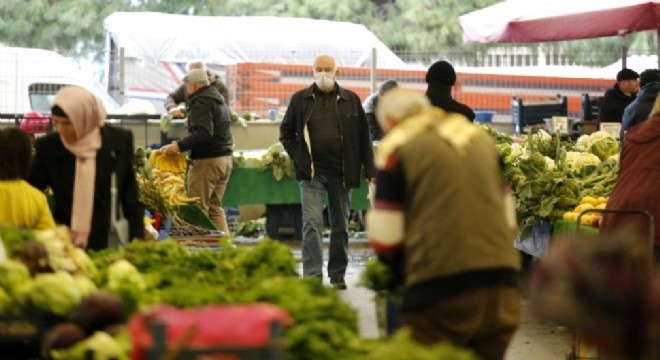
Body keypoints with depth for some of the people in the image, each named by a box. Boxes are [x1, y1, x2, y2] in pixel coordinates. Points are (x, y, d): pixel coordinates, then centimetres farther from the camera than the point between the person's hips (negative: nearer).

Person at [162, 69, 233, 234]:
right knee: (215, 207, 14)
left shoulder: (201, 102, -13)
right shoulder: (218, 98, 17)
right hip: (224, 158, 10)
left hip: (207, 160, -10)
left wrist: (180, 145, -28)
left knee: (199, 208, -6)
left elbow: (203, 133, -25)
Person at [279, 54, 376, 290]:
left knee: (340, 225, 9)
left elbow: (363, 137, 7)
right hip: (311, 173, -1)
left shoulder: (351, 100, 5)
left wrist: (370, 170, 2)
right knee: (312, 223, -10)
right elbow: (286, 131, 14)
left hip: (341, 173, 1)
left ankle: (337, 275, 20)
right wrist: (297, 156, 0)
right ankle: (312, 276, -11)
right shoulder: (300, 99, 4)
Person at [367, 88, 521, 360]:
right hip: (502, 284, 5)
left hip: (441, 290, -5)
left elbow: (386, 238, 0)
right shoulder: (482, 139, 19)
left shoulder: (398, 147, 3)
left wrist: (402, 273, 18)